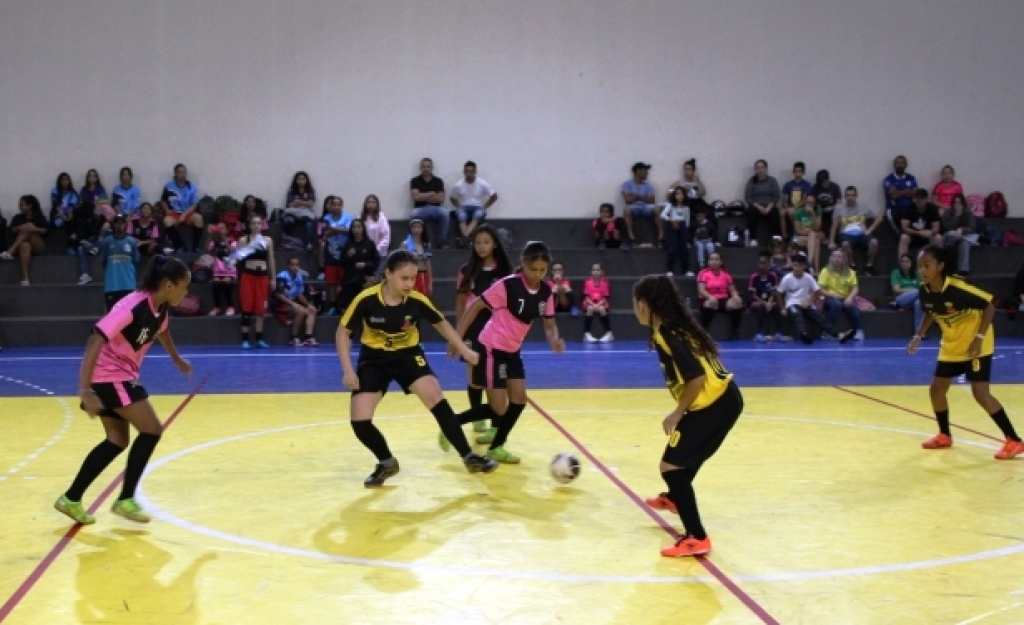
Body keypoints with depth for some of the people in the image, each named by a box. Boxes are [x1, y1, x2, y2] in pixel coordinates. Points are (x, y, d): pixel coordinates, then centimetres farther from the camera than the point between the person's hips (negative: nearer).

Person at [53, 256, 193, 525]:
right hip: (109, 377, -9)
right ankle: (125, 500, 1)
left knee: (117, 441, 12)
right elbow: (94, 342, -31)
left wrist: (177, 359, 42)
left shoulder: (160, 308, 0)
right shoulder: (132, 307, -27)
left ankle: (71, 499, 19)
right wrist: (84, 390, -37)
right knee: (151, 430, -8)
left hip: (121, 377, 9)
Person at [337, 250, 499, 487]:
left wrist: (464, 350, -2)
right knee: (359, 421, -11)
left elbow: (441, 323, 1)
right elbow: (343, 332, -12)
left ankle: (469, 457, -9)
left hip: (408, 355, 0)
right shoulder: (366, 300, -24)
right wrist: (348, 371, -18)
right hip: (373, 359, 0)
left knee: (437, 399, -21)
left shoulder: (417, 300, -19)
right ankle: (387, 463, 16)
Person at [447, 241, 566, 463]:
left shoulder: (546, 291, -4)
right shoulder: (508, 285, -22)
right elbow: (475, 307, -16)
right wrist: (456, 339, -18)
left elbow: (549, 324, 5)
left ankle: (496, 447, 18)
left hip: (513, 351, 7)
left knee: (519, 399, 3)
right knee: (499, 408, -8)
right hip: (492, 348, -7)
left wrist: (554, 341, -18)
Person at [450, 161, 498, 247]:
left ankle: (465, 237, -58)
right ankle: (466, 239, -55)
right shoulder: (458, 185, 1)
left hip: (478, 208, -1)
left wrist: (484, 207, -3)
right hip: (464, 208, 1)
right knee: (461, 215, -37)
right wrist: (459, 206, 0)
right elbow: (452, 198, 17)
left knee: (478, 214, -39)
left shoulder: (482, 184, -3)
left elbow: (494, 196, 5)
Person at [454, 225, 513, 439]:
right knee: (474, 379, 7)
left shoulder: (504, 271, -1)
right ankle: (478, 420, 21)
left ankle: (495, 426, 3)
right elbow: (460, 304, 6)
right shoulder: (467, 271, 2)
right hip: (473, 329, 1)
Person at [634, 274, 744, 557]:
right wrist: (682, 412, 15)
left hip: (715, 404, -10)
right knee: (687, 454, 33)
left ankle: (697, 538, -6)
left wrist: (677, 414, -13)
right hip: (723, 398, 10)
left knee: (671, 466, -6)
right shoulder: (676, 326, 10)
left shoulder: (666, 334, -17)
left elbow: (697, 377, -24)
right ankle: (675, 499, 60)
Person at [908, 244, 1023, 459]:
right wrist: (918, 336, 1)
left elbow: (989, 306, -21)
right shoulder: (924, 290, -9)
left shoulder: (958, 288, -29)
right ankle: (944, 435, 29)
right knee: (936, 389, 8)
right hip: (951, 347, 7)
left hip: (975, 346, -7)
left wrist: (979, 338, -27)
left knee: (980, 393, -14)